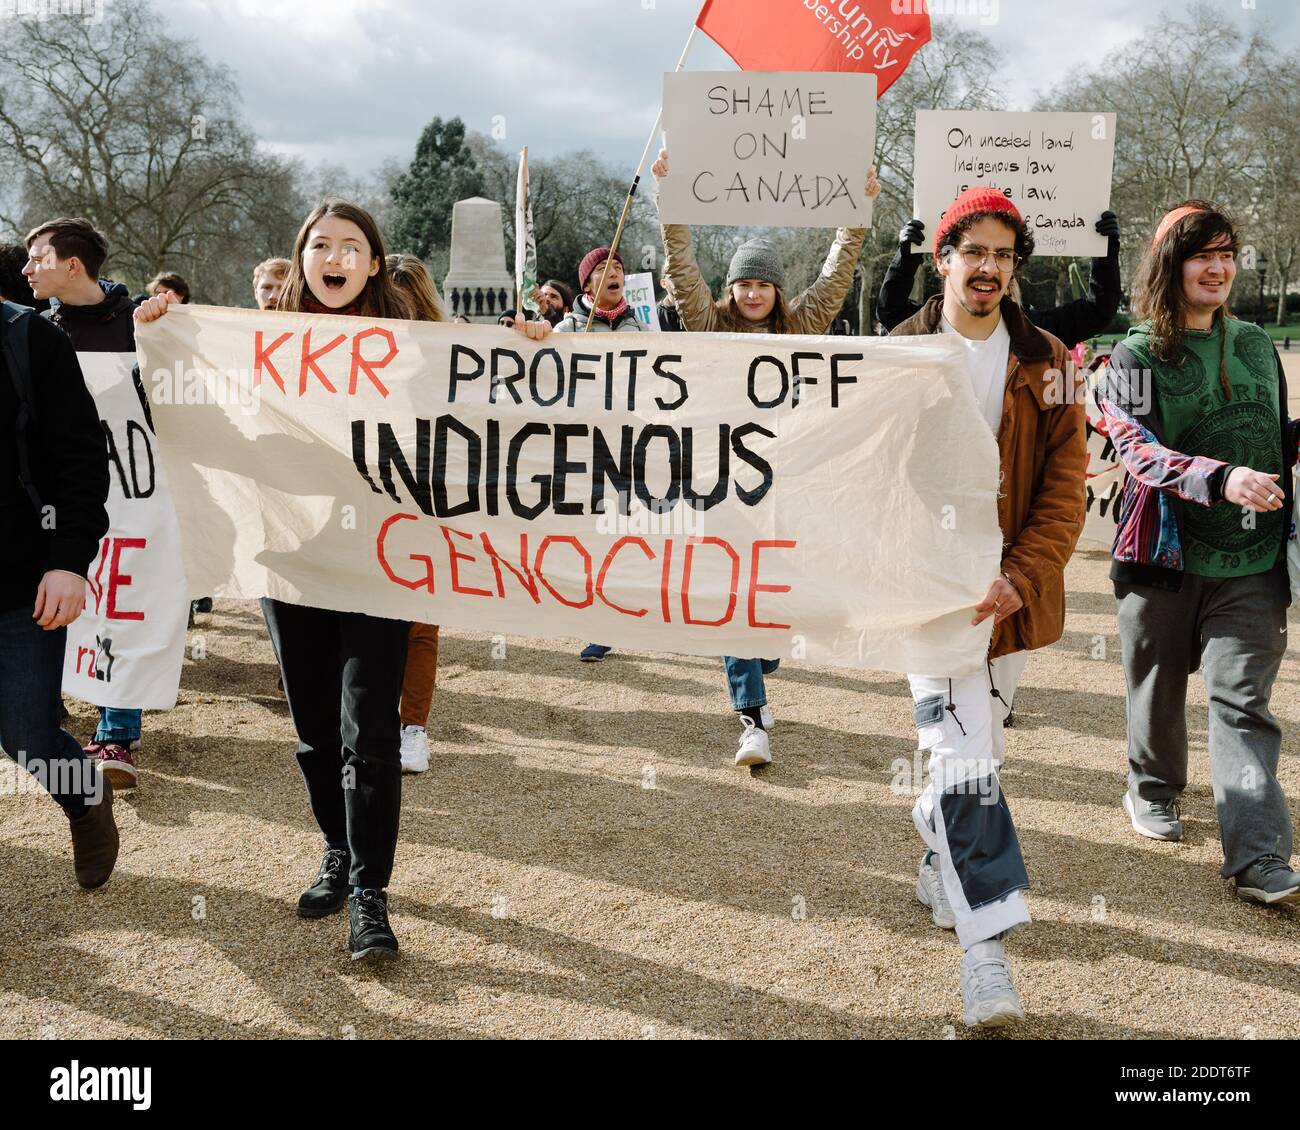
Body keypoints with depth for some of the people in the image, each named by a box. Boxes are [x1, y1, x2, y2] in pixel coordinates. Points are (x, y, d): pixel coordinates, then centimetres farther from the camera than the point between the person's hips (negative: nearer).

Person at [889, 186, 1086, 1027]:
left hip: (1013, 597, 3)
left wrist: (1019, 581, -14)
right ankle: (987, 946, -6)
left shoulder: (1047, 364, 4)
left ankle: (940, 870, 41)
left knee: (976, 751, 16)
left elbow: (1064, 490, 0)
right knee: (966, 763, -11)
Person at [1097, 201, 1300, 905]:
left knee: (1243, 702, -4)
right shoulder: (1137, 357, -4)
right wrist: (1221, 478, -33)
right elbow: (1138, 450, -18)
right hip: (1166, 553, -2)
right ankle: (1153, 790, 39)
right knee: (1158, 689, 14)